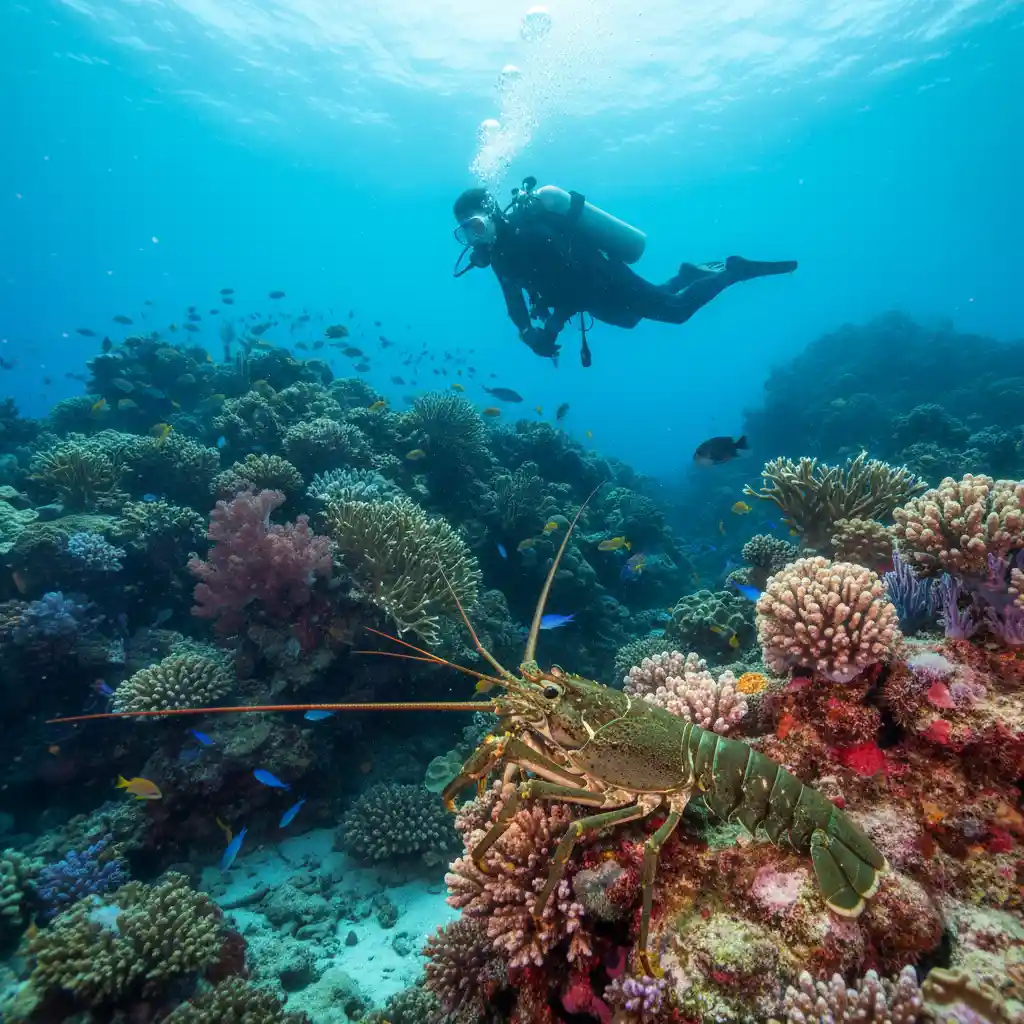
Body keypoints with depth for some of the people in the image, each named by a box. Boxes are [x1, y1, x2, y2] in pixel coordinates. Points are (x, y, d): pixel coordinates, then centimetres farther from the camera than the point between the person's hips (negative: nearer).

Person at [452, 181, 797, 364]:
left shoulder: (529, 232, -31)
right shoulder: (498, 253, -5)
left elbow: (575, 277, -36)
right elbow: (514, 301, 0)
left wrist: (553, 325, -41)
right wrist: (528, 333, -19)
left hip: (606, 282, -9)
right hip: (594, 300, 9)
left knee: (675, 309, 0)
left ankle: (733, 270, 18)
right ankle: (688, 275, 45)